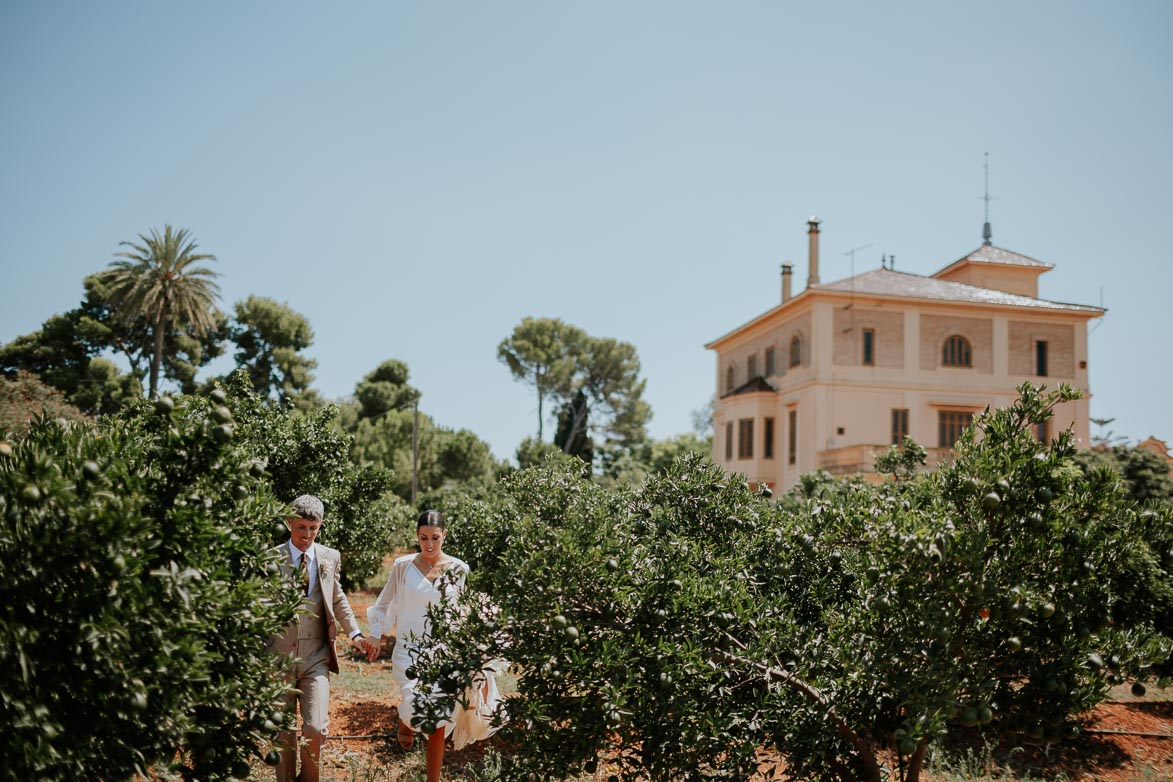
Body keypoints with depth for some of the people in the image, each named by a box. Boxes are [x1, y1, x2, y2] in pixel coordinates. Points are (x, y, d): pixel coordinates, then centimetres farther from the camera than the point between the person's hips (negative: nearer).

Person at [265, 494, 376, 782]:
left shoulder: (330, 557, 4)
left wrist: (354, 633, 9)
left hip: (316, 655, 1)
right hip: (278, 655, -1)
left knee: (315, 728, -9)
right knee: (282, 732, 9)